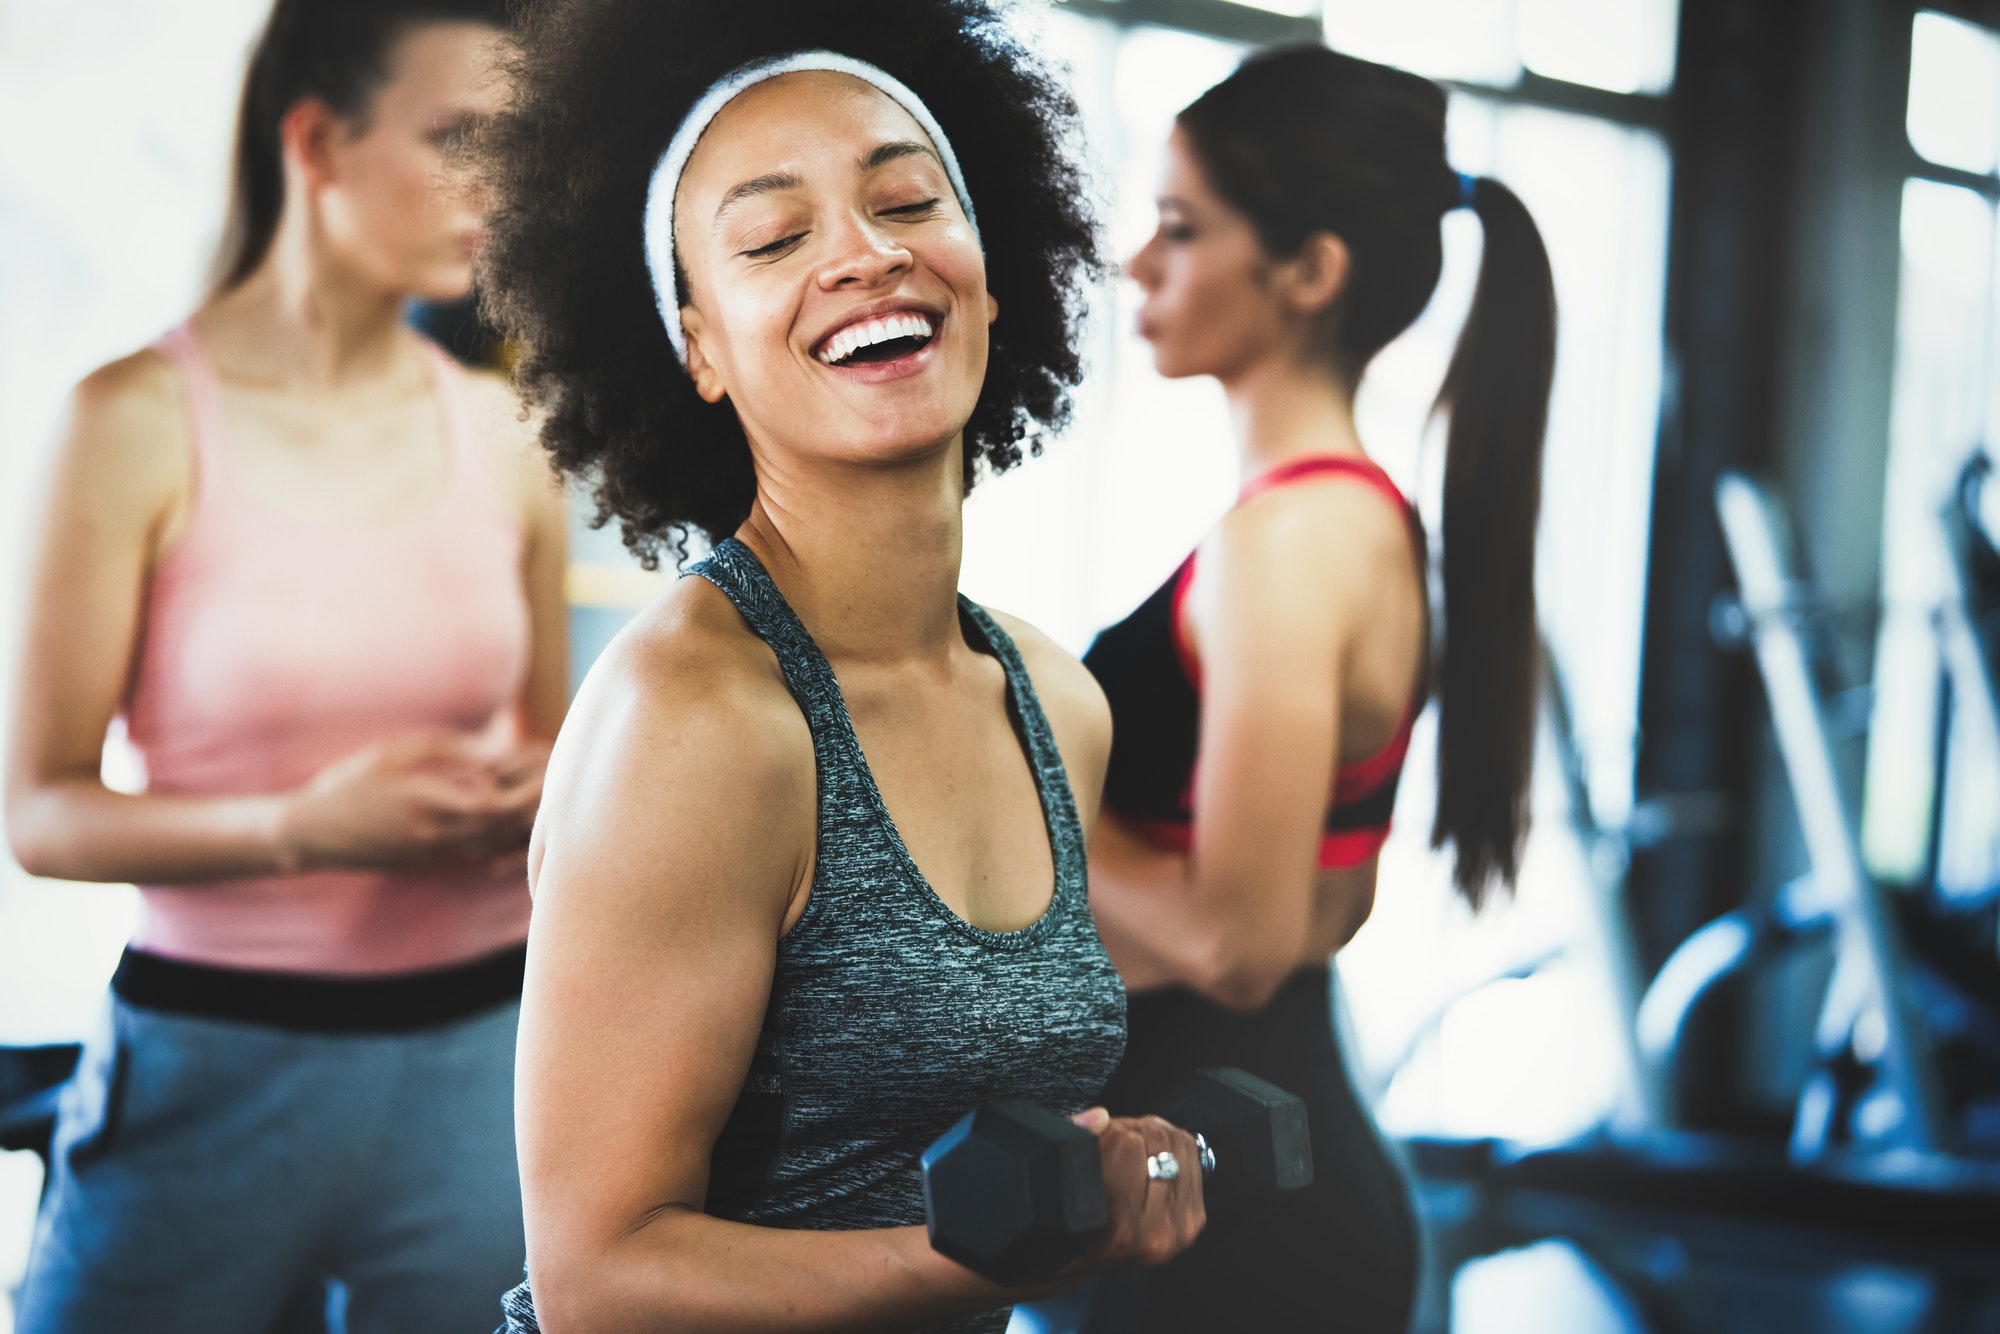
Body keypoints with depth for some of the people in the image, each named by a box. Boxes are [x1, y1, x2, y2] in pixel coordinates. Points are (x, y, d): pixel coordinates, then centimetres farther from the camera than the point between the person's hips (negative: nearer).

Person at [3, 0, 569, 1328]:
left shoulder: (504, 436, 6)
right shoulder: (142, 421, -6)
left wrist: (533, 801, -4)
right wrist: (304, 830, -21)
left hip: (480, 1053, 3)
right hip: (215, 1056, -3)